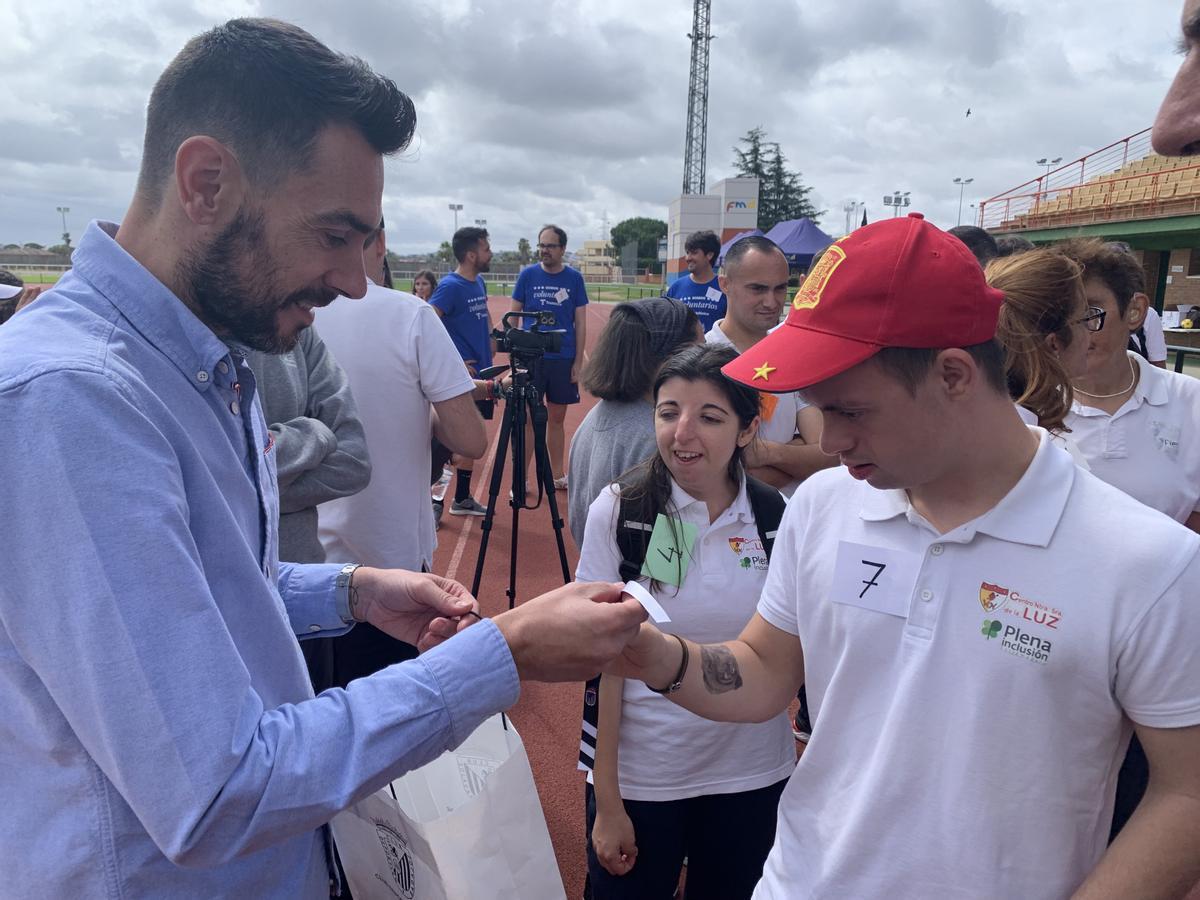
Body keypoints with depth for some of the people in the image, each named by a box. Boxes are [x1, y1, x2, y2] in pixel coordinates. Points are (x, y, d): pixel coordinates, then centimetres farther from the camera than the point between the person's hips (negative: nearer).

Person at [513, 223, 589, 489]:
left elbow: (581, 323, 3)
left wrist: (578, 361, -2)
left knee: (557, 418, 10)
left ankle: (557, 474, 21)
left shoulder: (574, 278, 1)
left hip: (563, 359, 1)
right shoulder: (528, 275, 0)